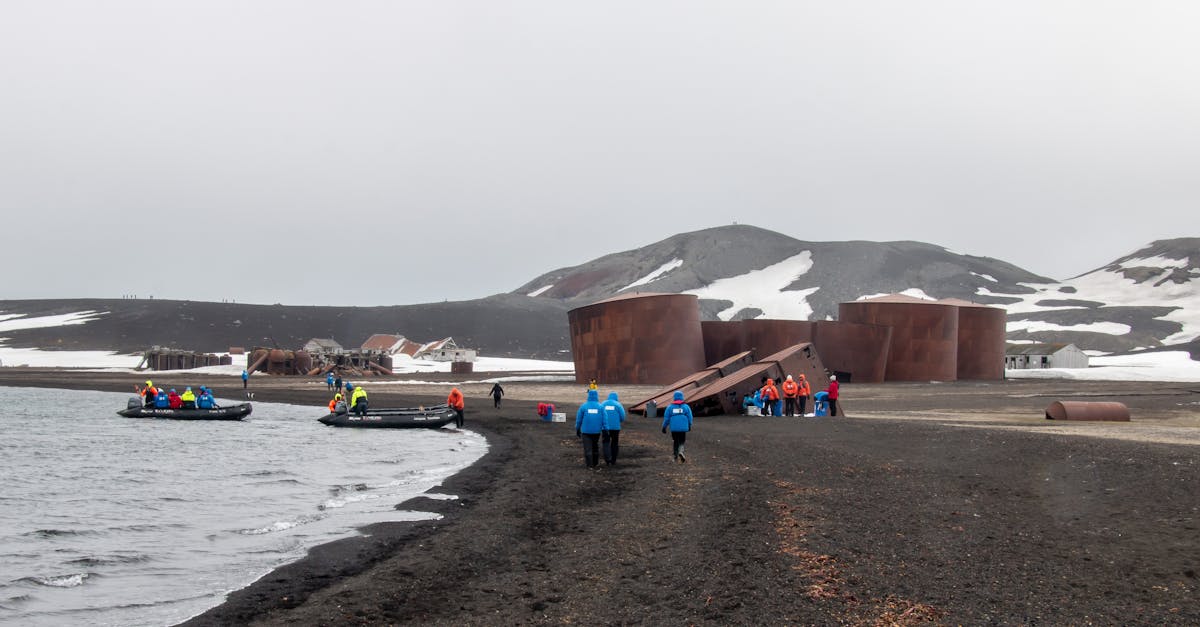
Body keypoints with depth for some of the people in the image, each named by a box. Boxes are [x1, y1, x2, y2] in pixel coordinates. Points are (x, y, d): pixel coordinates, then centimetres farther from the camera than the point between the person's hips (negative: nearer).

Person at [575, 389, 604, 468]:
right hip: (597, 431, 2)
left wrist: (577, 430, 9)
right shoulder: (600, 407, -3)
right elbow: (604, 420, -5)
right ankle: (595, 463, 23)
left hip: (586, 430, -2)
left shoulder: (583, 406, -6)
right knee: (595, 447, 17)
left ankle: (589, 464, -2)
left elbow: (579, 419, -1)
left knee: (588, 448, 1)